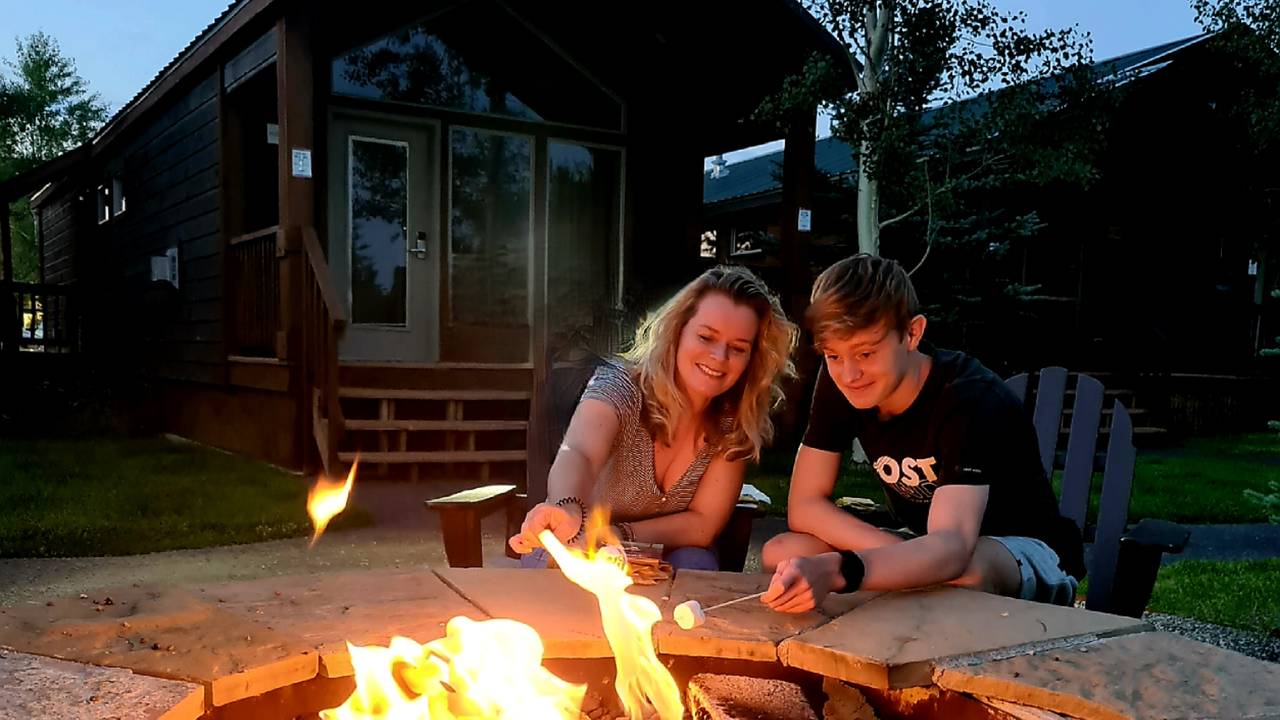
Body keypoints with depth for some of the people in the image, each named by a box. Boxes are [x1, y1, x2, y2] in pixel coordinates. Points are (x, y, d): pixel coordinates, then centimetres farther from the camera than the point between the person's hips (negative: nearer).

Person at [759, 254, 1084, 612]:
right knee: (780, 553, -18)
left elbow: (952, 550, -42)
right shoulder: (838, 383, -12)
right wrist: (906, 557, -28)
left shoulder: (971, 398, -29)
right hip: (924, 545, 5)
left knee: (966, 572, -41)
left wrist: (835, 571, -60)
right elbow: (804, 506, -13)